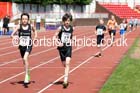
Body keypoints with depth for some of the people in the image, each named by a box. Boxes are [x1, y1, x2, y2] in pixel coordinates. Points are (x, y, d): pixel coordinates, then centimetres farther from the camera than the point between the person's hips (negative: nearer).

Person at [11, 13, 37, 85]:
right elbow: (12, 35, -15)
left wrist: (35, 37, 3)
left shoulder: (30, 26, -5)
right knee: (24, 61, 16)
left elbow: (34, 31, 18)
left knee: (25, 58, -25)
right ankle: (28, 73, 44)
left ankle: (26, 76, -21)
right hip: (21, 46, 2)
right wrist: (14, 38, -36)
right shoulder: (19, 26, -8)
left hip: (28, 45, -2)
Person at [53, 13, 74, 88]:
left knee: (67, 63, -16)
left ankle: (65, 80, -21)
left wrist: (70, 41, 2)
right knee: (64, 64, 10)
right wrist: (58, 43, -21)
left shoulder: (71, 28, 0)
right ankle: (66, 78, 33)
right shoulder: (61, 28, -9)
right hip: (62, 48, 0)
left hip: (68, 47, 1)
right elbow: (55, 37, -7)